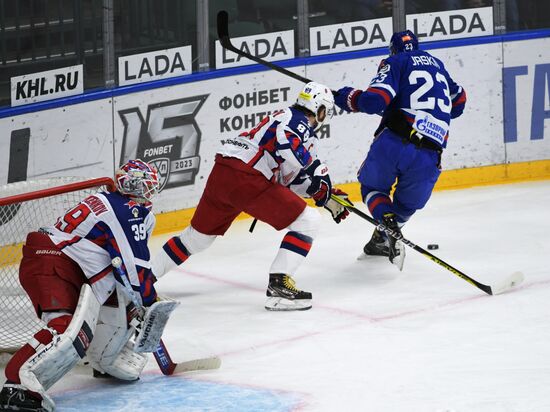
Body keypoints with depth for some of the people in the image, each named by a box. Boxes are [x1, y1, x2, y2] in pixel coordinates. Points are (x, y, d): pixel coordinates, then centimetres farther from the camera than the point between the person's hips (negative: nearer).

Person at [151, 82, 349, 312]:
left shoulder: (287, 117, 28)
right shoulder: (300, 123, -1)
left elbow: (290, 178, 29)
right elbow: (287, 143, -25)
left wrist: (326, 198, 23)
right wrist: (315, 168, -13)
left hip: (220, 172, 10)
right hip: (246, 179, -9)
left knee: (198, 236, 25)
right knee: (306, 221, -5)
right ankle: (279, 284, -15)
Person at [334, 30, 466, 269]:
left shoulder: (396, 62, 7)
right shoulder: (437, 64, 25)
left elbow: (374, 100, -8)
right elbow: (458, 102, 36)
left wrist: (349, 98, 9)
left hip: (395, 141, -4)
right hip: (429, 156, 4)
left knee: (372, 186, 20)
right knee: (407, 204, 26)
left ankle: (388, 222, -4)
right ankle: (383, 241, 12)